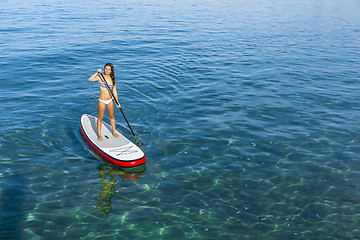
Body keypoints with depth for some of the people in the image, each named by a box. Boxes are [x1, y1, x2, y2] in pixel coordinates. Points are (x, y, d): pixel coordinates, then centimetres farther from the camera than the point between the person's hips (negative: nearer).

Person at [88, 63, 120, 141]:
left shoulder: (113, 79, 1)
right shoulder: (100, 77, -10)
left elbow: (114, 91, 7)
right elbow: (90, 79, -27)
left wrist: (117, 102, 7)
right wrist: (97, 72, -27)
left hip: (110, 100, 4)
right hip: (102, 101, -4)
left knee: (112, 117, 17)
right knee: (100, 118, 6)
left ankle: (114, 132, 32)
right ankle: (99, 135, 18)